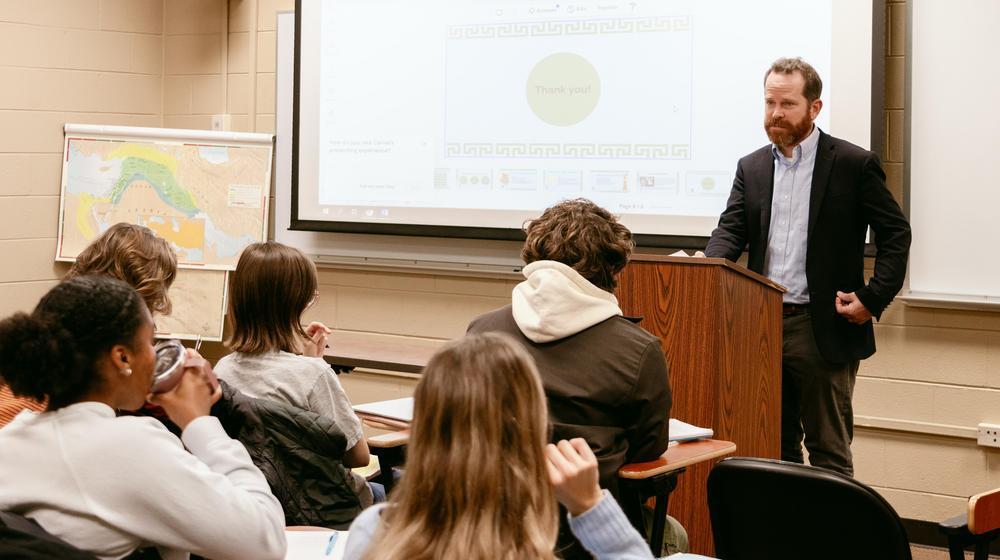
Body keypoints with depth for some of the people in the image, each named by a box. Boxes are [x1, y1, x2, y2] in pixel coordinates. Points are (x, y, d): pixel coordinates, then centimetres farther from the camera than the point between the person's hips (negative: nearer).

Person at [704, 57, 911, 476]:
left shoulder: (854, 164, -2)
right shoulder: (751, 167, 11)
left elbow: (896, 234, 0)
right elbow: (731, 229, 3)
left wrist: (872, 298, -10)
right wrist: (707, 267, -18)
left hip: (823, 330, -4)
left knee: (828, 450, 3)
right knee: (775, 446, 13)